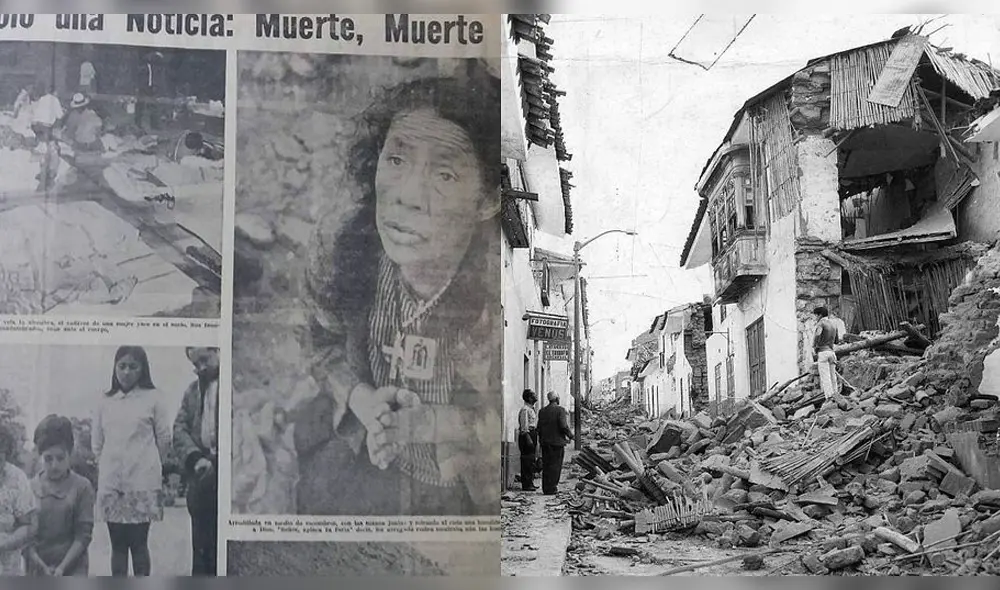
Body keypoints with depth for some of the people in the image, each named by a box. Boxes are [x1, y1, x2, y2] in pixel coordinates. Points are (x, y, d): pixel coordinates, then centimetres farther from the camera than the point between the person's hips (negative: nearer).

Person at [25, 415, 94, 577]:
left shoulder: (81, 487, -3)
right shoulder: (29, 488, 1)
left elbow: (83, 534, -6)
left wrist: (62, 567, -14)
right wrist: (42, 566, -13)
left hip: (72, 568, -2)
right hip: (37, 569, 2)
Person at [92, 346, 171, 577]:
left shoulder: (153, 398, 0)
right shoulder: (106, 402, 10)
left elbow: (164, 439, 4)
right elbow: (97, 443, 15)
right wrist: (107, 467, 12)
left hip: (142, 481, -3)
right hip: (110, 482, 3)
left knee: (138, 543, -1)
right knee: (117, 544, 6)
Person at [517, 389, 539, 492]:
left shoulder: (532, 409, 17)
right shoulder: (525, 410, -14)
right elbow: (524, 427, -18)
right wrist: (528, 438, -22)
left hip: (532, 434, 10)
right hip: (526, 435, -10)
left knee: (531, 460, 13)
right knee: (527, 460, -8)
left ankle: (530, 482, 19)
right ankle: (526, 484, -7)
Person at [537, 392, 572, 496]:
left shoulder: (542, 411, 8)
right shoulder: (560, 410, -10)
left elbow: (539, 427, 9)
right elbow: (564, 426, -17)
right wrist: (570, 435, -1)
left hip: (545, 443, 6)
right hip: (557, 442, -6)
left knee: (546, 465, 11)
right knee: (555, 466, 0)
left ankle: (545, 488, 13)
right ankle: (551, 488, -3)